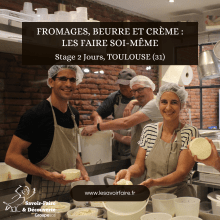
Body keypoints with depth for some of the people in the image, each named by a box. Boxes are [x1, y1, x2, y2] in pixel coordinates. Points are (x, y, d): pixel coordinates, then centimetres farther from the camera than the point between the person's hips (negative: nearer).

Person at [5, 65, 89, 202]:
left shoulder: (74, 114, 6)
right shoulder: (36, 115, -17)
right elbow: (12, 156, -17)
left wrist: (81, 168, 1)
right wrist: (48, 175, -25)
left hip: (68, 189, 6)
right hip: (40, 195, -6)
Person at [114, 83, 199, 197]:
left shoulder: (190, 132, -3)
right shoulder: (148, 130, 8)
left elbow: (182, 172, -11)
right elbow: (139, 166, 6)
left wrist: (155, 182, -27)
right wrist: (129, 171, -17)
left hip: (178, 196, -2)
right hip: (149, 195, 2)